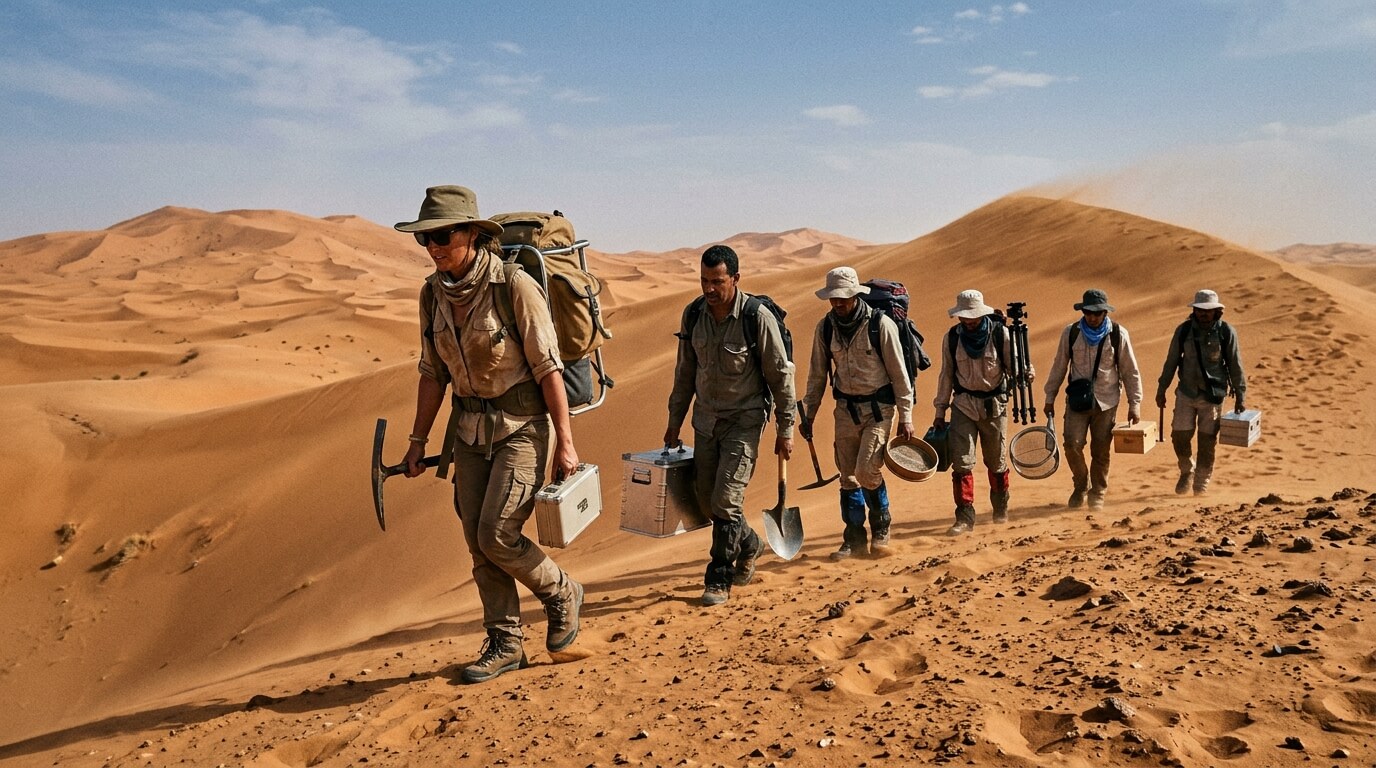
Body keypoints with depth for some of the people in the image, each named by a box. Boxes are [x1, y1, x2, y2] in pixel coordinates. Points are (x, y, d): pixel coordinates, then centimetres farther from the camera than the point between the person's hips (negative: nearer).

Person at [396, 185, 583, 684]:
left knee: (497, 536, -11)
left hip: (522, 426, -6)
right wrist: (418, 440, 11)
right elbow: (432, 373, 10)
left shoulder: (515, 287, -17)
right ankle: (505, 645, 22)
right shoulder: (432, 293, 1)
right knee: (478, 543, 7)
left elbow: (549, 369, -16)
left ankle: (561, 594, 18)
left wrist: (565, 442, -16)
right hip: (470, 429, 6)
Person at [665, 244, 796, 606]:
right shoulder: (693, 314, -2)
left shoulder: (758, 318, -17)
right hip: (706, 418, 5)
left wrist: (785, 430, -8)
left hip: (744, 420, -5)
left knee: (726, 500, -11)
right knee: (707, 500, 11)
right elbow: (685, 372, 9)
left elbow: (781, 375, -9)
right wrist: (674, 421, 12)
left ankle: (719, 580, 4)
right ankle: (749, 544, 38)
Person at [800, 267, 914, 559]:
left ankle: (881, 529, 12)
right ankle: (854, 539, 18)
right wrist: (808, 414, 8)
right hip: (846, 409, 4)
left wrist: (905, 417, -8)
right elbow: (817, 374, 9)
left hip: (878, 407, -4)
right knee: (848, 476, 6)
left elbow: (899, 374, -8)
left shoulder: (881, 324, -12)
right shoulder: (825, 327, 0)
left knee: (867, 471, -13)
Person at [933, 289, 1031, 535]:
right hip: (963, 404, 1)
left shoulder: (1001, 333, -6)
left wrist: (1026, 372, -27)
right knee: (961, 460, -9)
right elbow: (946, 375, 6)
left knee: (996, 461, 12)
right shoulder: (952, 337, -1)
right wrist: (940, 411, 6)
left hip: (994, 404, -1)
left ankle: (1001, 508, 34)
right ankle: (964, 516, -4)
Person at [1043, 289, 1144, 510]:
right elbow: (1059, 367, 8)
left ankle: (1097, 494, 24)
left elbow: (1130, 371, 4)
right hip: (1077, 399, 0)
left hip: (1106, 402, 0)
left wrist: (1134, 404, 1)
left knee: (1101, 451, 4)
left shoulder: (1118, 335, -2)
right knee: (1072, 444, -11)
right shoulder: (1071, 333, 0)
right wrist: (1050, 398, 9)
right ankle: (1081, 485, 16)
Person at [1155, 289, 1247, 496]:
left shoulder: (1226, 332, -5)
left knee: (1207, 442, 4)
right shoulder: (1184, 330, -1)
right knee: (1180, 436, -2)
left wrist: (1240, 397, 1)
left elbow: (1235, 367, 0)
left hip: (1213, 395, -1)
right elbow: (1171, 361, 8)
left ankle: (1202, 484, 20)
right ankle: (1187, 471, 26)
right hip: (1186, 393, 1)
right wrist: (1161, 389, 9)